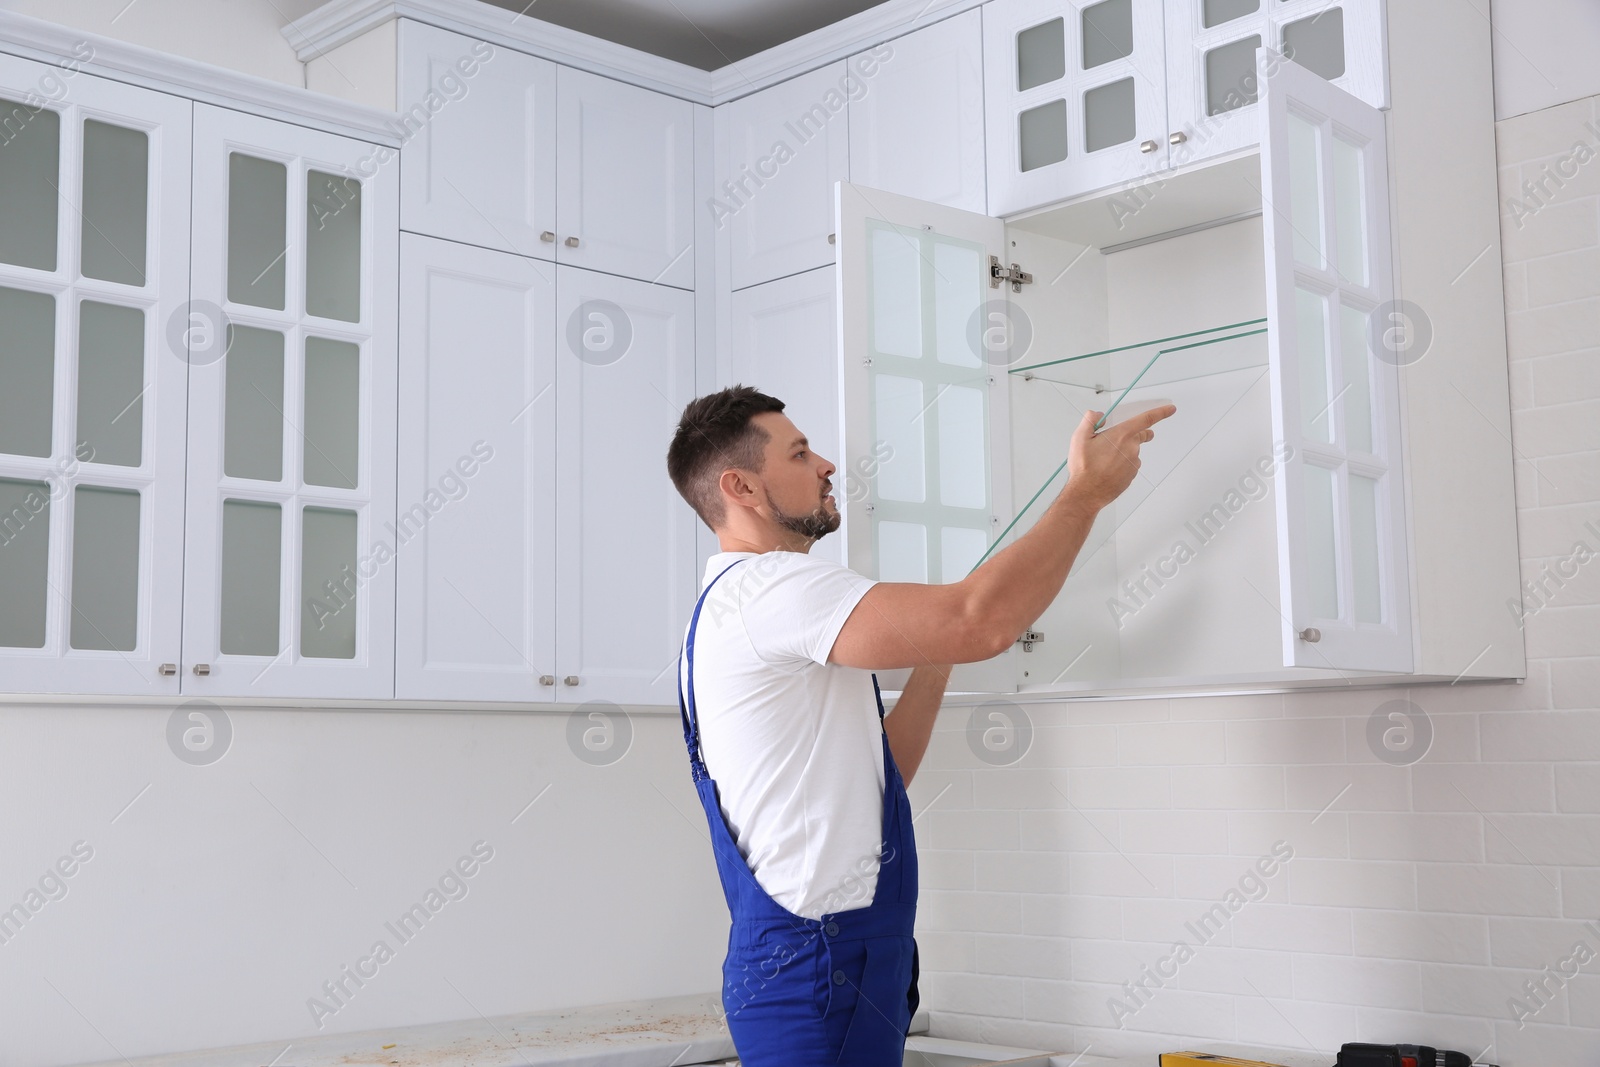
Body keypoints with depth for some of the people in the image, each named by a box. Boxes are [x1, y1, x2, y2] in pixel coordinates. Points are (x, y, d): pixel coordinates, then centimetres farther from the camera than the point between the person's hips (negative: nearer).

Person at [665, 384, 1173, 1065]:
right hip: (819, 964, -10)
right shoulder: (763, 585, -15)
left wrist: (935, 662, 10)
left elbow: (875, 782, 18)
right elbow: (984, 624, -26)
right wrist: (1089, 489, -14)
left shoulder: (733, 604, 18)